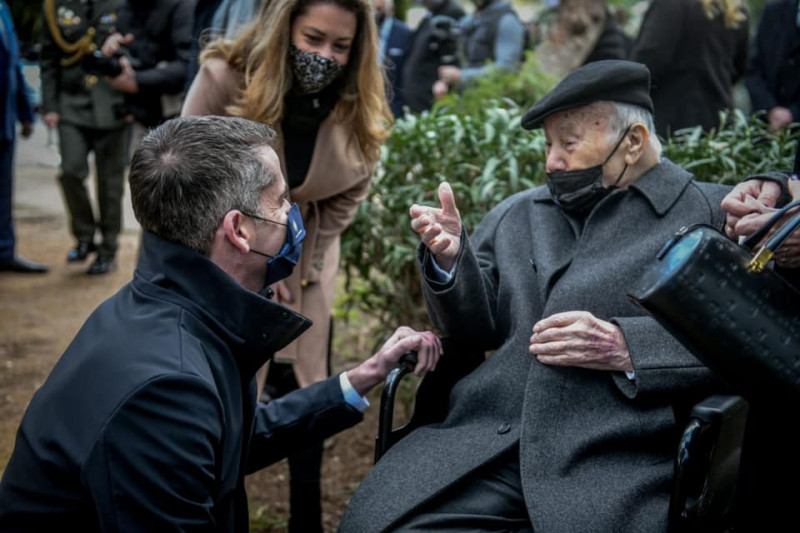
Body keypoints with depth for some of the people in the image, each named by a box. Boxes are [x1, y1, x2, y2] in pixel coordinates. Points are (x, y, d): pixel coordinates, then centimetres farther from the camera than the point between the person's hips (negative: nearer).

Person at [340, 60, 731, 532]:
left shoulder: (715, 214, 6)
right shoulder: (516, 215, 20)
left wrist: (623, 347, -14)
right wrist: (449, 259, 0)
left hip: (616, 461, -3)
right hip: (483, 439, 4)